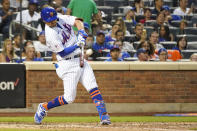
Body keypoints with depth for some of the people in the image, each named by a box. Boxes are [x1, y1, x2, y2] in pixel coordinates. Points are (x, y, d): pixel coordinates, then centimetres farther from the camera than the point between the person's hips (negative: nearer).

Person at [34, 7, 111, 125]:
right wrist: (77, 45, -24)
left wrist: (81, 31, -18)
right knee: (69, 98, -5)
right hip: (68, 64, -7)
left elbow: (77, 21, 1)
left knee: (93, 88, -7)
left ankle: (104, 115, -11)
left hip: (80, 61, 7)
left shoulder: (62, 19, 3)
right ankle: (43, 107, 14)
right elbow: (62, 53, -19)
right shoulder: (50, 35, -19)